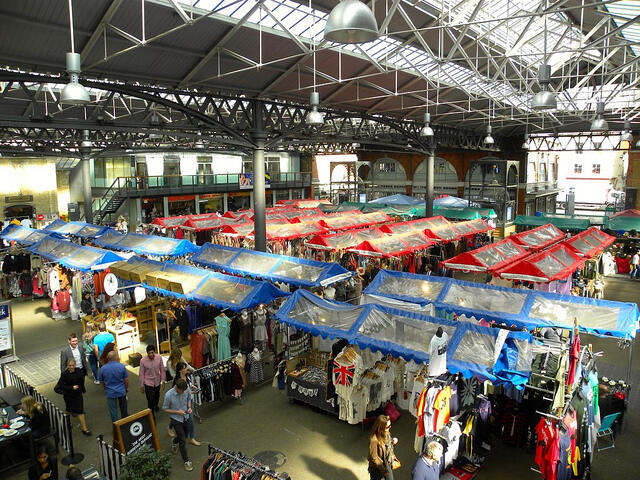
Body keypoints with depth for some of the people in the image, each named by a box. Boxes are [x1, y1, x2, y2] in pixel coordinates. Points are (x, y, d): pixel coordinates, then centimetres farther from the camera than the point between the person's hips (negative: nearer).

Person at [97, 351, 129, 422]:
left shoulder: (103, 368, -13)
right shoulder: (121, 366, -15)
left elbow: (101, 381, 1)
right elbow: (126, 379, -7)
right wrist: (126, 388, 11)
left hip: (110, 393, -1)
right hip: (121, 391, 1)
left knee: (113, 411, 12)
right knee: (123, 408, 22)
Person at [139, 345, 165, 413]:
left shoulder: (159, 358, -16)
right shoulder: (143, 360, -20)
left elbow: (162, 370, -3)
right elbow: (142, 374, -10)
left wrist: (163, 381, -2)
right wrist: (142, 385, -4)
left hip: (157, 382, 3)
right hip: (148, 383, -3)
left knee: (156, 397, 26)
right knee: (150, 400, -5)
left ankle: (155, 405, 57)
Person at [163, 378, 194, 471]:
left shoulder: (186, 389, -17)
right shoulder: (169, 395, -28)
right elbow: (165, 409, -14)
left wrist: (189, 407, -13)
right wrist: (177, 412, -24)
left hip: (185, 417, 5)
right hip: (176, 419, -5)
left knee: (184, 435, 24)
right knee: (182, 440, -3)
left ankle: (174, 442, 57)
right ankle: (186, 461, 14)